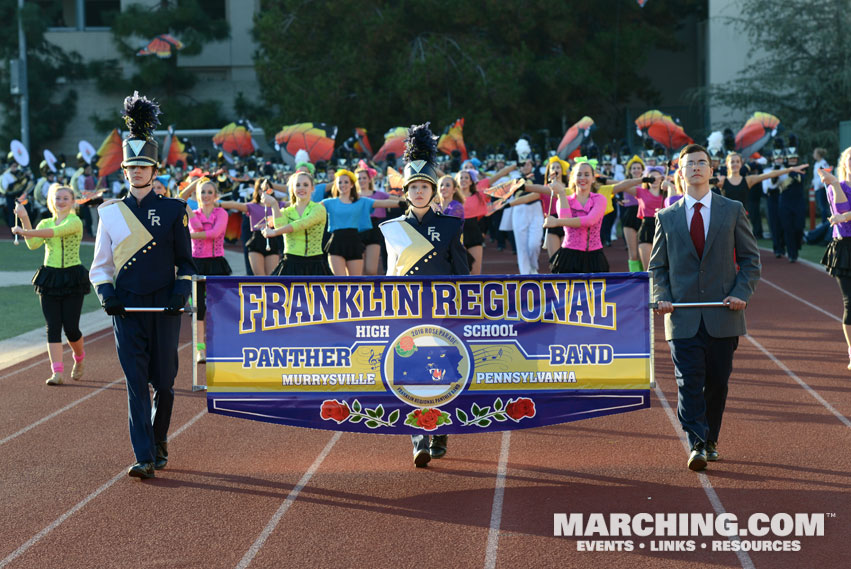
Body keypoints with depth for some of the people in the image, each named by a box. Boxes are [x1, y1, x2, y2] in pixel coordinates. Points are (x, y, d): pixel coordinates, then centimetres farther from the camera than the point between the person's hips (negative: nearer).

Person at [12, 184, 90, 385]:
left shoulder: (75, 222, -6)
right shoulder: (45, 223, 10)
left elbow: (54, 232, -23)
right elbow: (33, 244, -7)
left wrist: (24, 231, -25)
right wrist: (25, 219, -15)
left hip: (72, 278, -4)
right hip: (50, 277, 4)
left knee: (71, 328, -4)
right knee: (53, 327, -4)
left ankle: (79, 359, 26)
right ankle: (57, 372, -5)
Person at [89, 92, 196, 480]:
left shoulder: (173, 210, 2)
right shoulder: (110, 213, 6)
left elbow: (185, 260, 6)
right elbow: (100, 263, 11)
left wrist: (182, 289, -12)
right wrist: (105, 291, -7)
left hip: (164, 307, 0)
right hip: (127, 309, 0)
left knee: (163, 381, 6)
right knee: (135, 382, -5)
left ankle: (159, 444, 29)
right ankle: (144, 458, -7)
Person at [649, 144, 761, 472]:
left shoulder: (733, 211, 7)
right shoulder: (667, 217, 9)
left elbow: (750, 258, 8)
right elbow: (657, 266, 13)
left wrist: (741, 293, -8)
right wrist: (663, 297, -5)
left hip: (722, 314, 0)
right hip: (683, 316, 0)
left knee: (717, 382, 6)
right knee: (688, 381, -11)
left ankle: (710, 441, 22)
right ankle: (696, 446, -13)